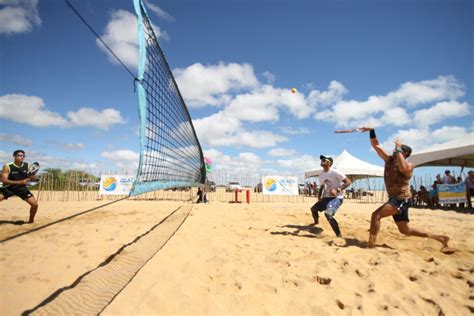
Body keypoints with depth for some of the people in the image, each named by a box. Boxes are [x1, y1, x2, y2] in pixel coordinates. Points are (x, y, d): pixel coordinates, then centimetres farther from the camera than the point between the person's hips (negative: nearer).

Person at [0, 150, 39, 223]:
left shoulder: (27, 166, -7)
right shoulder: (7, 167, -15)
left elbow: (34, 178, 1)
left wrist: (32, 177, -24)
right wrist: (19, 182, -31)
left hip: (22, 188, 2)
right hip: (9, 188, -2)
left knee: (35, 204, -7)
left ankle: (31, 220, 16)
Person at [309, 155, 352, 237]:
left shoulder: (335, 172, -19)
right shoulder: (321, 175, 6)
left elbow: (348, 182, -20)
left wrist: (337, 190, -31)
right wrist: (319, 195, 5)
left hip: (337, 197, -8)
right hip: (327, 197, 9)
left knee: (328, 214, -32)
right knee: (313, 209, 18)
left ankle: (339, 236, -22)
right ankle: (316, 223, 50)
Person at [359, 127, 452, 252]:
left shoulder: (409, 165, -10)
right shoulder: (389, 160, 8)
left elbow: (402, 168, -37)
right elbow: (376, 145, 6)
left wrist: (399, 149, -27)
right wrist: (372, 131, -7)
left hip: (402, 199, -9)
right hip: (395, 199, 9)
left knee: (376, 215, -23)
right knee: (405, 230, 17)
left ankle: (370, 245, -22)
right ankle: (440, 238, 28)